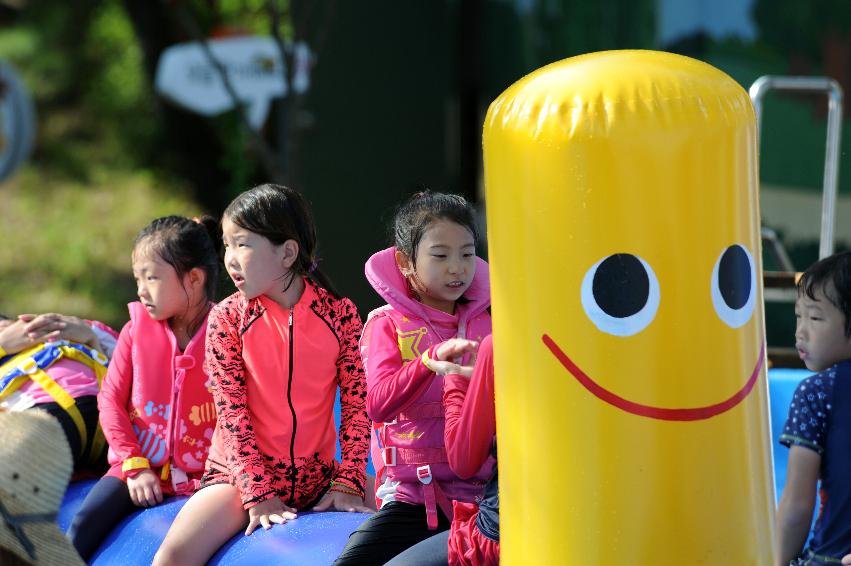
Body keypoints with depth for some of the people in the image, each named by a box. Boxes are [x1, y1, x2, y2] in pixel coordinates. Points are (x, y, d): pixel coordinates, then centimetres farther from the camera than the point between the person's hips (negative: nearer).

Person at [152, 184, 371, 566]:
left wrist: (347, 483, -8)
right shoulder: (228, 317, -4)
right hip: (241, 473, -2)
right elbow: (232, 411, -8)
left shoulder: (339, 314, -1)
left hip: (316, 477, 2)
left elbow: (357, 404, 1)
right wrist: (259, 495, -16)